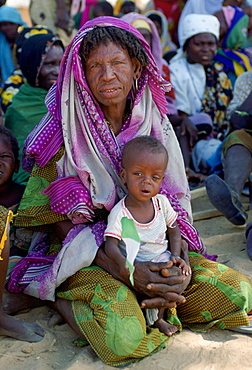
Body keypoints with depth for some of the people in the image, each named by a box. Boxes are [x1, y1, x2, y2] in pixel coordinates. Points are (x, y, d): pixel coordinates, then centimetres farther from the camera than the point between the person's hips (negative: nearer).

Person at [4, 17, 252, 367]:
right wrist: (125, 272, -22)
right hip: (88, 255, -4)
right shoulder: (65, 131, -10)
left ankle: (142, 303, 2)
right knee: (123, 338, -31)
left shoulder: (154, 122, 1)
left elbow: (178, 203, 3)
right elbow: (60, 220, -10)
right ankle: (62, 299, -1)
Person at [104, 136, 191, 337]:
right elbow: (110, 245, -21)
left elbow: (174, 230, 9)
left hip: (161, 259, 3)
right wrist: (122, 262, -42)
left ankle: (158, 317, 1)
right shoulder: (119, 213, -16)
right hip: (135, 264, -3)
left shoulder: (162, 202, -2)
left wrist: (176, 256, -6)